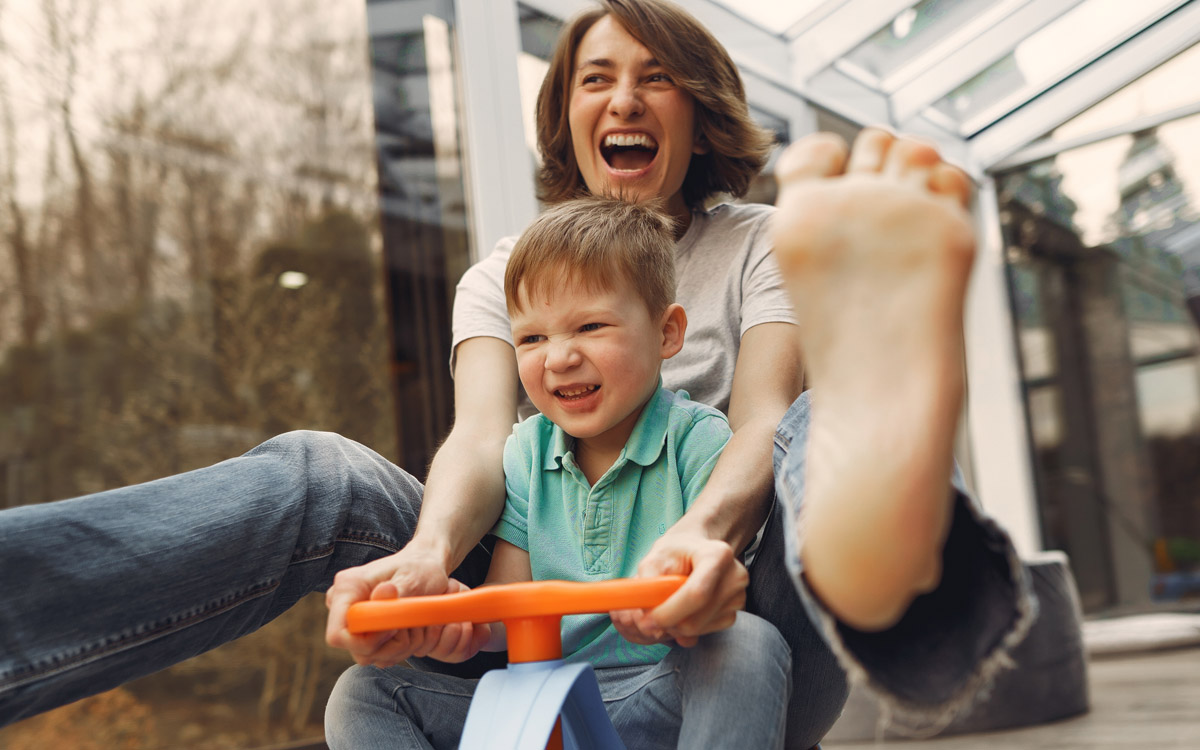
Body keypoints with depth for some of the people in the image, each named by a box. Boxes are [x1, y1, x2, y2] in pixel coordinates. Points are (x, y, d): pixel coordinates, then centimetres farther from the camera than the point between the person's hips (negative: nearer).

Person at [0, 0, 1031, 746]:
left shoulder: (757, 249, 9)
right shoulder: (508, 272, 14)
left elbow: (762, 416, -11)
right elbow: (483, 437, -5)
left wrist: (708, 531, -36)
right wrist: (430, 553, -30)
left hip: (707, 648, -1)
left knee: (822, 434, -31)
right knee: (322, 476, -20)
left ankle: (881, 580, -68)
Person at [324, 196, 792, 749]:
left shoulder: (699, 441, -5)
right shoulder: (525, 455, 9)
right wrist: (464, 624, -20)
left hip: (660, 702, -4)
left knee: (751, 644, -35)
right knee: (362, 695, -9)